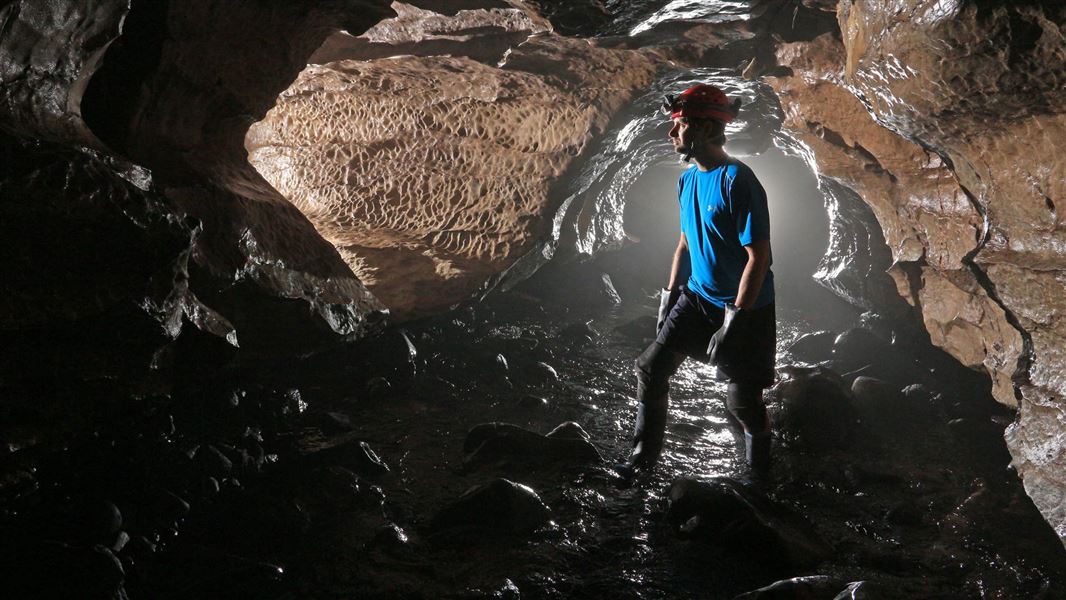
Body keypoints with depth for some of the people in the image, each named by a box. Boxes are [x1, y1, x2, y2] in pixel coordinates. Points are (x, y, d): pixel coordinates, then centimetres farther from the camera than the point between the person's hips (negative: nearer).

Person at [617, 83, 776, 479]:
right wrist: (670, 293, 14)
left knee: (743, 402, 0)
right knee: (651, 368, 4)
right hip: (697, 298, 7)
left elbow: (758, 257, -23)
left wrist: (733, 322, -24)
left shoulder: (738, 182, -21)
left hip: (745, 308, -7)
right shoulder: (688, 179, 5)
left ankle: (758, 475, 25)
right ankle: (643, 457, 21)